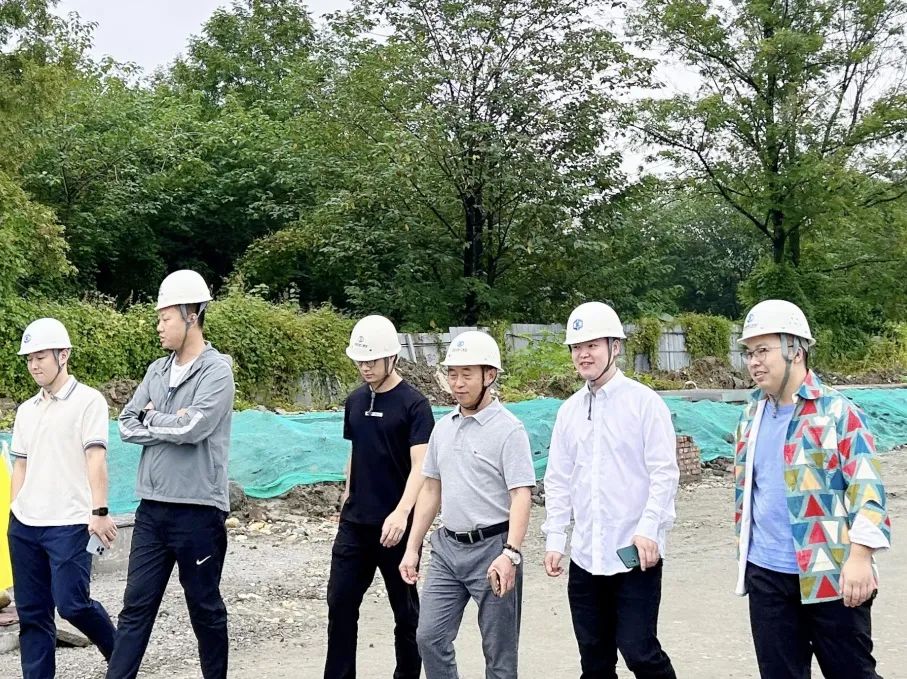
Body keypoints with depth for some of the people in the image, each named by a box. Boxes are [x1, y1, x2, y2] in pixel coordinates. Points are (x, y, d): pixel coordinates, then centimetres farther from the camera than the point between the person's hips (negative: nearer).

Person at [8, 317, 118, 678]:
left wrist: (99, 511, -19)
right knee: (31, 611, 7)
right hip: (24, 525, 6)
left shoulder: (88, 400, -5)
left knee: (71, 604, -7)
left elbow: (96, 459, -12)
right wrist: (14, 514, 13)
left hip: (69, 525, -6)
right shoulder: (26, 410, 14)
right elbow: (20, 465, 18)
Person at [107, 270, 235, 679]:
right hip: (151, 507, 6)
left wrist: (152, 417, -5)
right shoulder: (157, 370, 10)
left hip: (197, 510, -6)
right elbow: (126, 426, 6)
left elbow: (194, 427, -22)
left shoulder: (216, 369, -10)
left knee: (205, 608, 9)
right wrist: (171, 424, -10)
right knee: (136, 605, 6)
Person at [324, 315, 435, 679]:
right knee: (340, 601, 4)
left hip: (395, 525, -5)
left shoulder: (413, 404, -11)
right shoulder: (355, 401, 8)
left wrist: (401, 513, -32)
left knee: (405, 608, 7)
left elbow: (420, 466, -19)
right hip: (354, 522, 6)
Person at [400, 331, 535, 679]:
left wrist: (510, 553, -29)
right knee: (430, 637, 6)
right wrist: (412, 548, 13)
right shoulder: (443, 427, 10)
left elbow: (521, 496, -18)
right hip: (447, 547, 6)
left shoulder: (508, 430, -11)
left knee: (499, 651, 4)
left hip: (492, 548, -6)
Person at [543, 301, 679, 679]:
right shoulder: (569, 410, 10)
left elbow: (664, 472, -9)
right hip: (585, 556, 5)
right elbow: (559, 481, 12)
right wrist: (554, 539, 7)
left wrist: (649, 529, -17)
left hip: (635, 553, -5)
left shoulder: (644, 401, -5)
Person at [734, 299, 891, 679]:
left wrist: (859, 556, -20)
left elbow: (866, 487, -13)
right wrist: (744, 548, 19)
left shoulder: (835, 411, -9)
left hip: (831, 574, -6)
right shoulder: (752, 415, 10)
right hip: (766, 575, 6)